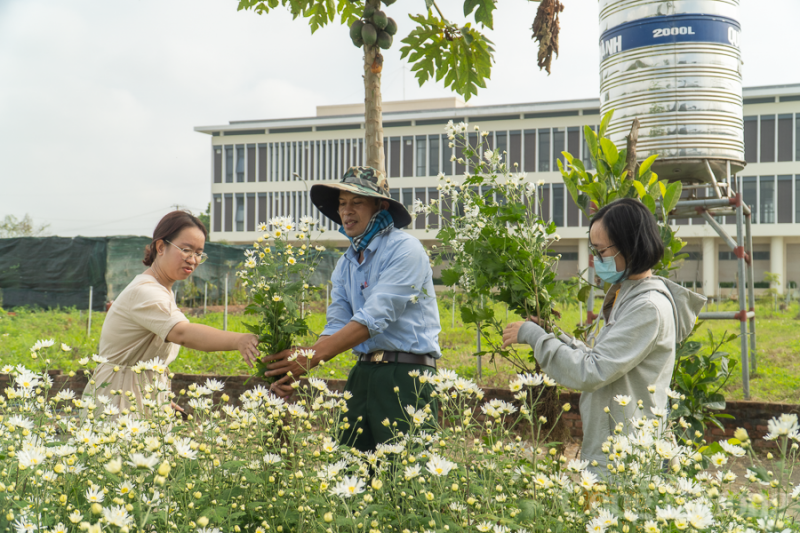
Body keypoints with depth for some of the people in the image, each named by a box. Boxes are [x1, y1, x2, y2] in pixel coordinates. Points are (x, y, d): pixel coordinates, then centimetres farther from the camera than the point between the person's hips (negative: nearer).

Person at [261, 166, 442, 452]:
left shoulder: (405, 250, -9)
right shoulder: (346, 264, 16)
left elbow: (374, 318, -18)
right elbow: (337, 325, 8)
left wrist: (311, 357, -23)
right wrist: (295, 369, -9)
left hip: (404, 375, -7)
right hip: (363, 372, 7)